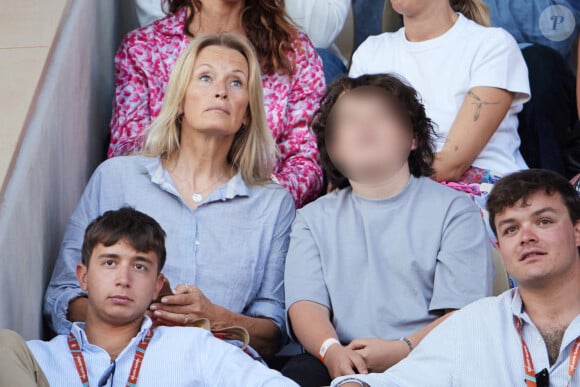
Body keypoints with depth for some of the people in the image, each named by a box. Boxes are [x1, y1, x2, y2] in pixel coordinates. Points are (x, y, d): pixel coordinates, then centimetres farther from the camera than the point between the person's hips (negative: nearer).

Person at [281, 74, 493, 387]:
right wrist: (332, 350, -17)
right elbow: (306, 305, 6)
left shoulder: (454, 210, 11)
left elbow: (465, 315, 0)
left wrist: (403, 350, -18)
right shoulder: (315, 218, 21)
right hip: (343, 362, 1)